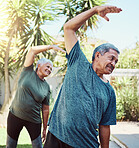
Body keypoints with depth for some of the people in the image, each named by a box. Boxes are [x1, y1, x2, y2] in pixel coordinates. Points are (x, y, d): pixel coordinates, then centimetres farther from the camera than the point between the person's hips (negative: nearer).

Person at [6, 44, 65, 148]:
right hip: (15, 116, -1)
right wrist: (51, 47, -12)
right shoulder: (28, 72, 0)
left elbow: (45, 110, 6)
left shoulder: (47, 87, 3)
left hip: (33, 121, 1)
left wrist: (45, 129, 6)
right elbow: (33, 50, -10)